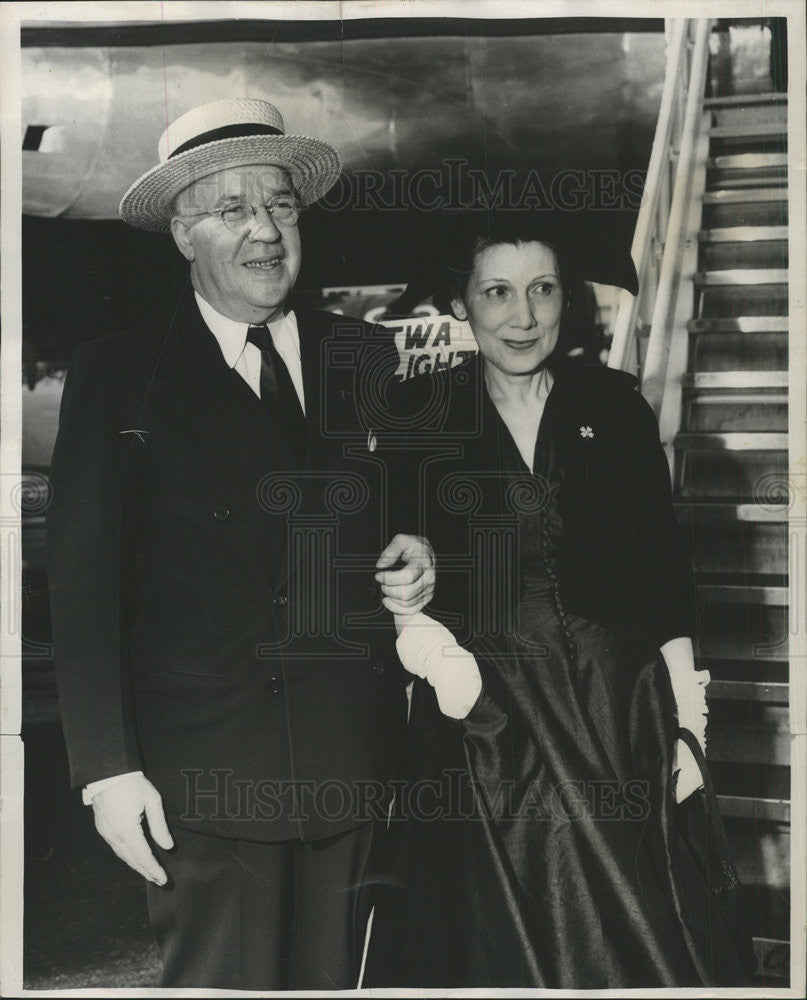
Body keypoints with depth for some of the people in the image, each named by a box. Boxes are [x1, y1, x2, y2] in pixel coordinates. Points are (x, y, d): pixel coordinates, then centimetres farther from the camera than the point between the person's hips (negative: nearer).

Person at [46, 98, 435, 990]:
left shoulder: (369, 362, 10)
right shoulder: (118, 374, 0)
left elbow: (408, 518, 21)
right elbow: (84, 582, -4)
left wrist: (419, 565, -3)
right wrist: (108, 769, -10)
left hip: (355, 771, 3)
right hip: (204, 777, -3)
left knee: (332, 982, 9)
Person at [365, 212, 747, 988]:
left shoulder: (614, 406, 3)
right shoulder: (420, 417, 0)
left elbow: (662, 574, 4)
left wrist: (686, 715, 1)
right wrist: (427, 639, -20)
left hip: (614, 712, 1)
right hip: (479, 718, -1)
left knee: (615, 929, 6)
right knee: (492, 940, 9)